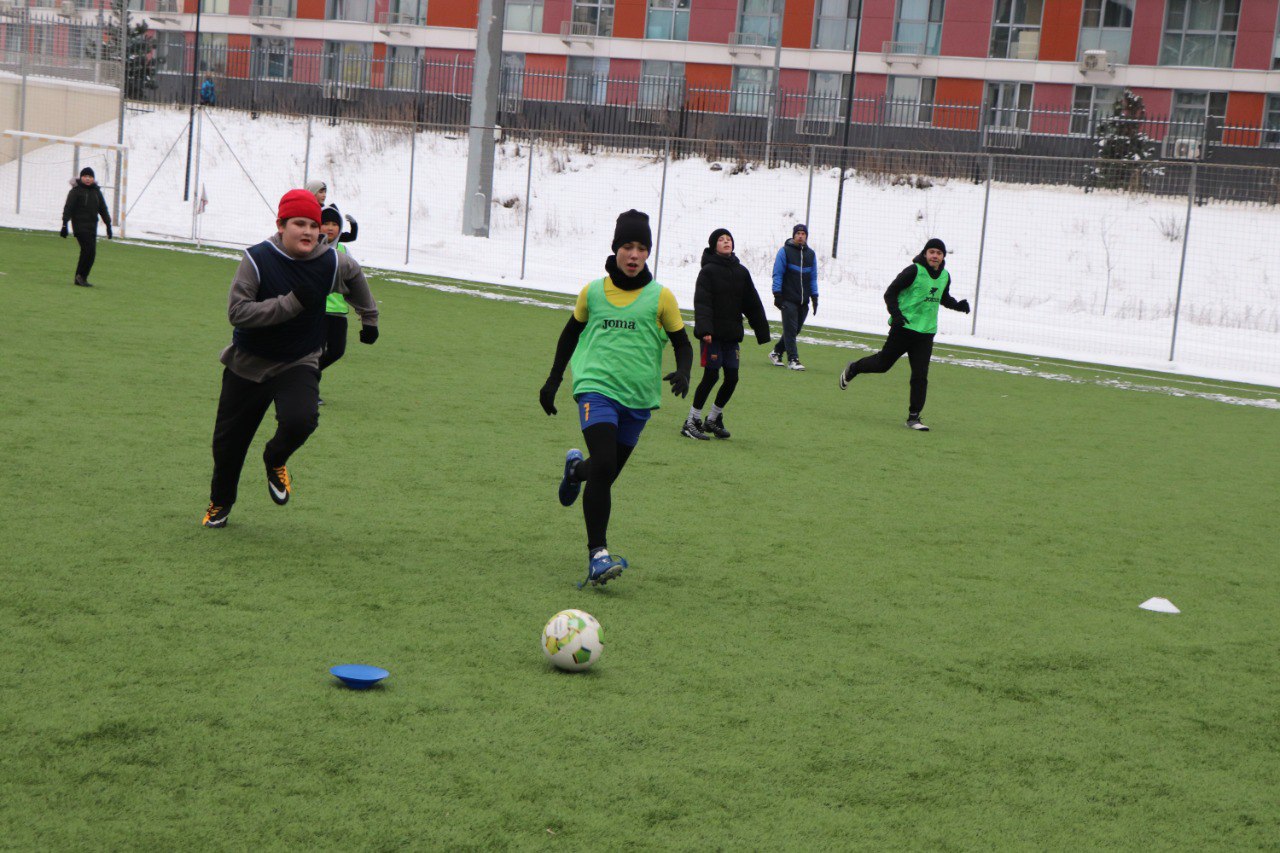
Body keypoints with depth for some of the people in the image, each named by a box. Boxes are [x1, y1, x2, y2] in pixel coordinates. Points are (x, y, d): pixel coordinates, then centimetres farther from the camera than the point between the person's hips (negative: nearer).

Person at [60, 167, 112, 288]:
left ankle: (79, 277, 13)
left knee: (90, 252, 4)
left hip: (92, 225, 6)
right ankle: (81, 276, -7)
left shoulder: (96, 191, 13)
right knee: (89, 250, -16)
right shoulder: (76, 191, -3)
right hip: (80, 225, -6)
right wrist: (64, 225, -12)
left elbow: (103, 209, 20)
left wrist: (108, 225, 16)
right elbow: (68, 208, -6)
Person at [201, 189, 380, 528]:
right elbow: (237, 312, -26)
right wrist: (290, 304, -30)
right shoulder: (257, 259, -17)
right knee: (229, 439, 9)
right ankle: (219, 503, 38)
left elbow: (355, 276, 17)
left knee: (300, 420, -28)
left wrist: (369, 319, 26)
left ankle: (275, 462, 9)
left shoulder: (331, 262, -8)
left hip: (299, 364, 1)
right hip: (248, 364, 0)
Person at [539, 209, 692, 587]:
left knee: (607, 472, 11)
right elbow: (572, 332, 20)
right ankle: (597, 555, -17)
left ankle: (576, 469, 49)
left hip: (639, 398, 2)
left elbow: (682, 343, 8)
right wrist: (554, 378, 21)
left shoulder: (660, 296, 1)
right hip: (596, 388, -2)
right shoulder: (592, 291, 4)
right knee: (603, 465, -21)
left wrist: (682, 372, -13)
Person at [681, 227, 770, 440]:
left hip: (732, 335, 6)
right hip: (713, 334, -6)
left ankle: (713, 419, 21)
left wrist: (762, 331, 14)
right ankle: (691, 422, 2)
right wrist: (704, 329, -27)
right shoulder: (708, 271, -5)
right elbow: (702, 303, -15)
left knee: (732, 377, 4)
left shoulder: (741, 272, 11)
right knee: (711, 376, -8)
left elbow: (753, 304, 16)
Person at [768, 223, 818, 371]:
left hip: (804, 302, 5)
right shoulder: (785, 251, -2)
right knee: (790, 330, -9)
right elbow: (777, 274, -5)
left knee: (794, 330, 8)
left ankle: (776, 353, 24)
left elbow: (813, 277, 17)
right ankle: (792, 359, -7)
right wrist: (777, 295, -12)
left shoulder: (811, 254, 13)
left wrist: (814, 297, 9)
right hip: (788, 299, -5)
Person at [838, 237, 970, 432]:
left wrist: (958, 305, 7)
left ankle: (914, 417, 4)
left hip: (926, 332, 5)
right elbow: (890, 293, -10)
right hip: (903, 327, -5)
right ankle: (852, 369, 37)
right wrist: (896, 314, -23)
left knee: (920, 376, -2)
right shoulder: (914, 271, -13)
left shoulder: (945, 276, 8)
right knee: (883, 363, 9)